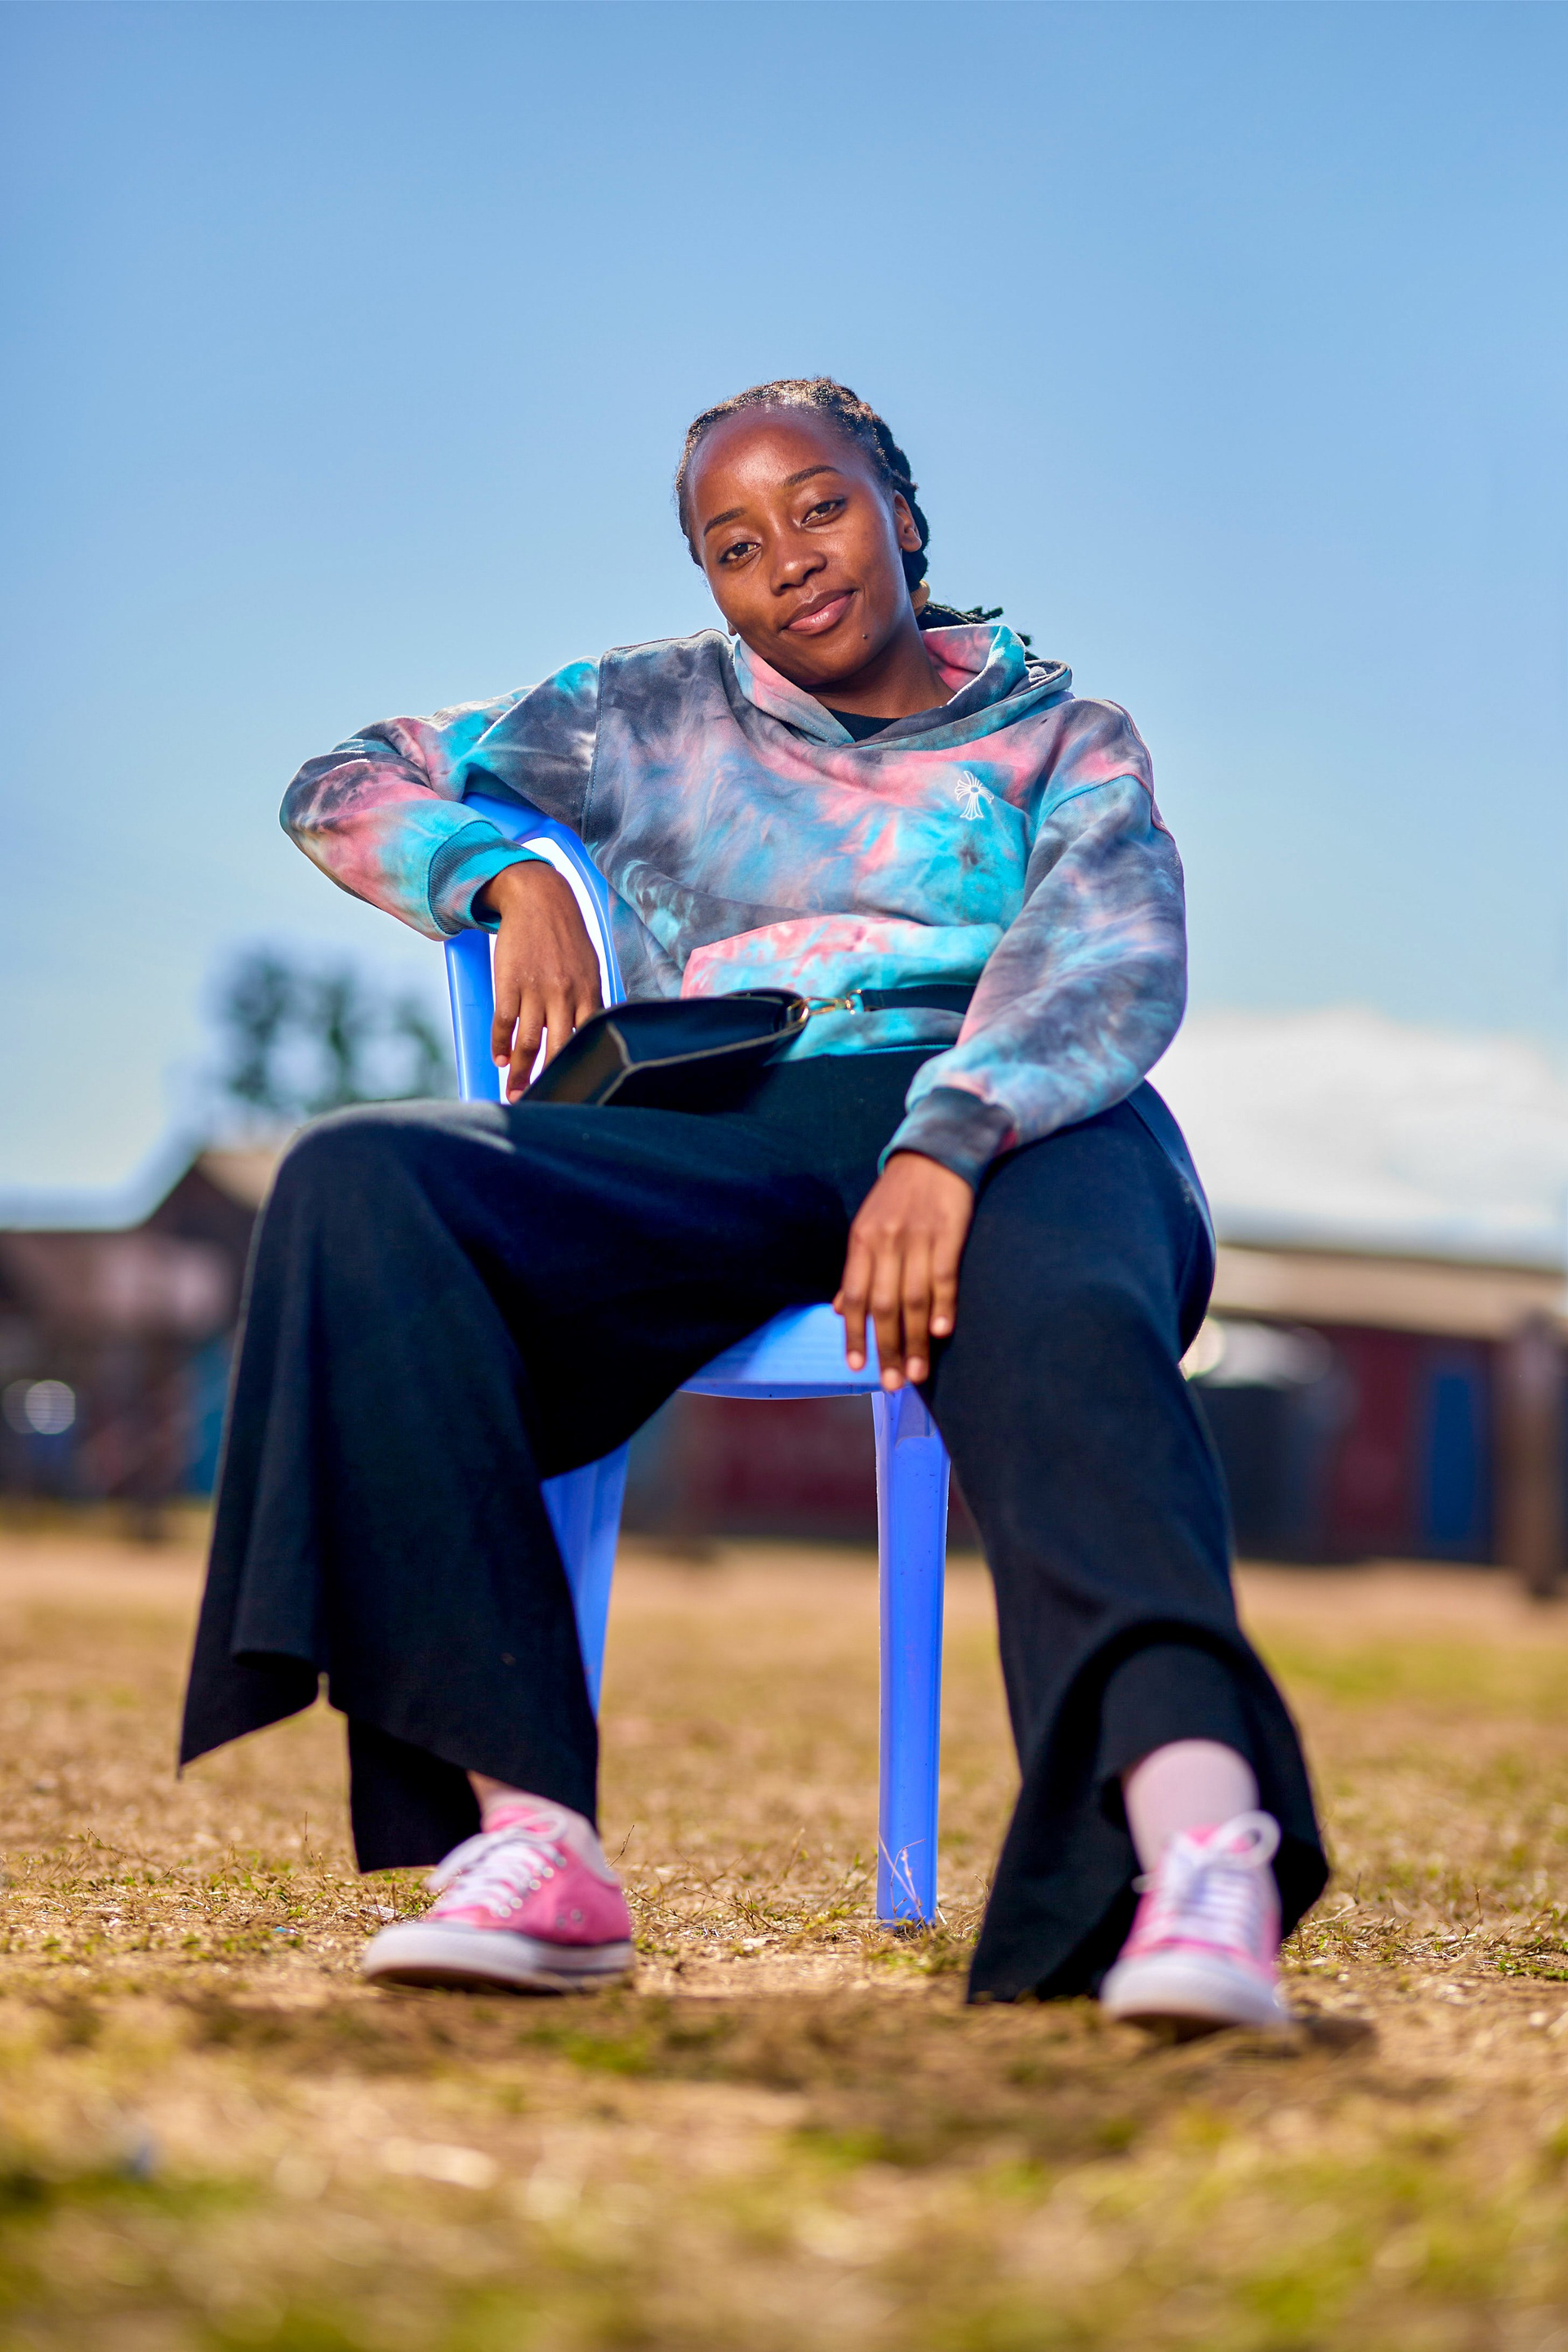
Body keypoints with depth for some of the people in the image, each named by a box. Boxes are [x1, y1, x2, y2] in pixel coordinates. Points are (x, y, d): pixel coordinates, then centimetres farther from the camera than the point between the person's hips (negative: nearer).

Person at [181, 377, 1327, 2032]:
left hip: (1010, 1120, -2)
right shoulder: (652, 718, 28)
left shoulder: (1062, 739, 21)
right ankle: (529, 1835, -39)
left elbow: (1118, 965, 0)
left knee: (1058, 1333, -40)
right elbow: (343, 786, 29)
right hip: (717, 1138, 2)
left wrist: (951, 1138, -22)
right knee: (355, 1184, -28)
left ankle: (1200, 1844, -68)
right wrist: (511, 873, 6)